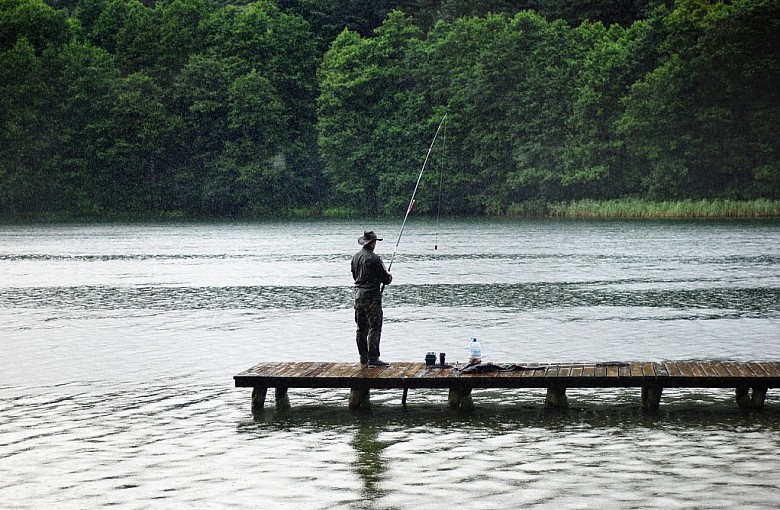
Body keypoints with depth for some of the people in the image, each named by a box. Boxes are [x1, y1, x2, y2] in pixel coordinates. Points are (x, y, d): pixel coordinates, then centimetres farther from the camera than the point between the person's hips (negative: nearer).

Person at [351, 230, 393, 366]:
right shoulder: (374, 258, -16)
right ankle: (373, 359, -10)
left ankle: (363, 356, 20)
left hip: (358, 295, 8)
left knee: (361, 328, 14)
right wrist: (389, 276, 12)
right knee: (374, 328, -6)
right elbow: (385, 279, -11)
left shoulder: (355, 257, 8)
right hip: (371, 296, -8)